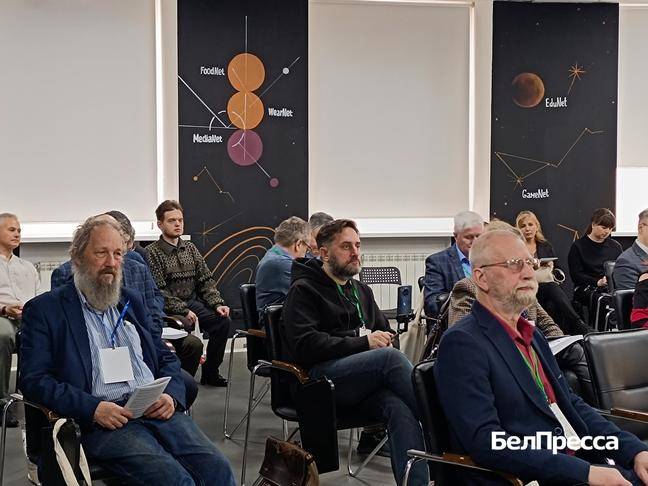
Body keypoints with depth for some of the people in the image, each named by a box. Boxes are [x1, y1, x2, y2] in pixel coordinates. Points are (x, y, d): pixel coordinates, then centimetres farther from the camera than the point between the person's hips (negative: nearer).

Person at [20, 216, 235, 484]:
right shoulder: (45, 309, 6)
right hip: (101, 420, -4)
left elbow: (166, 358, 23)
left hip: (156, 411, 5)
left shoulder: (132, 300, 22)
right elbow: (33, 378, -2)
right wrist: (92, 408, -16)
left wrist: (171, 395, 0)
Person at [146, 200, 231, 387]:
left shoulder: (190, 248, 13)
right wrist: (183, 310, -20)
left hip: (193, 301, 5)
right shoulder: (152, 252, -6)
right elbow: (159, 291, -13)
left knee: (222, 320, -16)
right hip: (168, 308, -5)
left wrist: (217, 304, -4)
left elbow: (206, 280, 11)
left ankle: (210, 372, -1)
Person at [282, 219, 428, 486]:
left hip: (365, 379, 6)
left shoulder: (362, 291, 27)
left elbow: (385, 331, 34)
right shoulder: (303, 290, 4)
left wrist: (384, 340, 7)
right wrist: (363, 342, -13)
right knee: (391, 357, -32)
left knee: (400, 408, -30)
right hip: (320, 376, -5)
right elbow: (305, 346, -10)